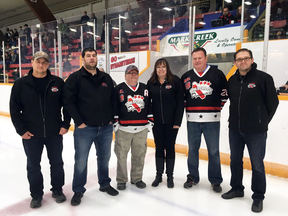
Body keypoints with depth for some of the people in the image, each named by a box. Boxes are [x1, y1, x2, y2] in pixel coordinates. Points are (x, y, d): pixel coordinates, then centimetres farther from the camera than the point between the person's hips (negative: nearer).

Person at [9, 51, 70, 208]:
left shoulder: (58, 82, -3)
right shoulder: (21, 84, -3)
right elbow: (14, 109, -1)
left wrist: (65, 124, -4)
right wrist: (21, 130, -5)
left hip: (55, 133, 0)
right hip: (31, 135, 0)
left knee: (57, 163, 13)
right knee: (33, 166, 13)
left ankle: (57, 190, 34)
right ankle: (36, 195, 32)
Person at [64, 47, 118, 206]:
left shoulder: (106, 78, 9)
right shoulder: (75, 78, -4)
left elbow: (113, 99, 14)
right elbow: (69, 102, -9)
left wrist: (111, 118, 6)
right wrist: (79, 122, -12)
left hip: (106, 128, 4)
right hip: (84, 128, -4)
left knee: (104, 158, 17)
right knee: (81, 161, 6)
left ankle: (105, 184, 37)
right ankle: (78, 190, 25)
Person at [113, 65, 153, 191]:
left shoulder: (144, 88, 11)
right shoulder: (118, 89, 1)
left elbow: (150, 106, 13)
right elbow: (113, 107, -2)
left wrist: (150, 121, 8)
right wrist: (115, 123, -6)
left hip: (141, 129, 3)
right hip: (123, 128, -3)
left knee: (139, 154, 10)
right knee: (121, 154, 3)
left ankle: (137, 178, 28)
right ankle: (121, 180, 21)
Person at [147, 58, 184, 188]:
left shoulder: (175, 81, -6)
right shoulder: (151, 83, 3)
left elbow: (180, 102, -7)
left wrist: (177, 121, -11)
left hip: (171, 122, -2)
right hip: (157, 122, 2)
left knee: (170, 147, 8)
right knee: (159, 147, 11)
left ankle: (170, 176, 22)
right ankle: (159, 175, 26)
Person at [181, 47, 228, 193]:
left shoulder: (217, 74, 1)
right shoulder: (186, 77, 9)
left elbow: (224, 93, 6)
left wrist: (217, 107, 2)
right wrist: (186, 108, 6)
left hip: (211, 120, -2)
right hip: (192, 120, 3)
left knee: (213, 151, 4)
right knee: (192, 150, 11)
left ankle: (215, 180, 20)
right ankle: (193, 177, 27)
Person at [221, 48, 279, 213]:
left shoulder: (263, 78, -10)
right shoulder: (232, 80, 5)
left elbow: (273, 102, -5)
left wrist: (262, 121, 1)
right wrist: (235, 119, 10)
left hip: (256, 131, -5)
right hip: (234, 129, 5)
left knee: (257, 164, 5)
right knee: (235, 160, 16)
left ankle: (258, 197, 25)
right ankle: (237, 188, 36)